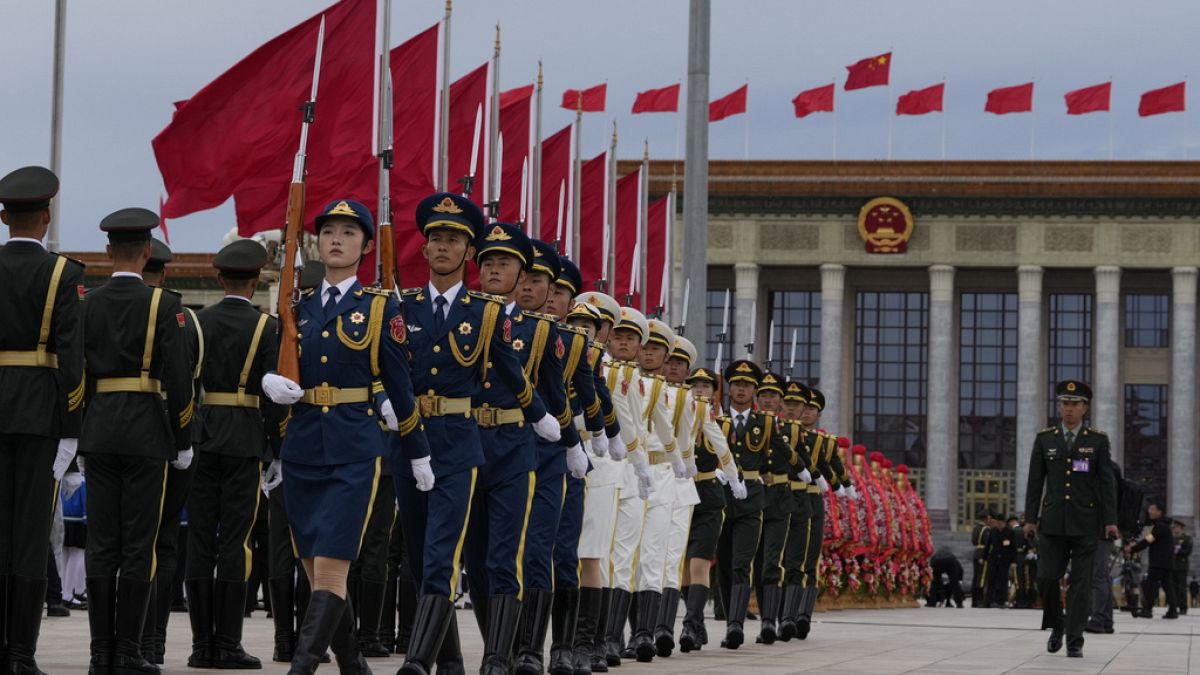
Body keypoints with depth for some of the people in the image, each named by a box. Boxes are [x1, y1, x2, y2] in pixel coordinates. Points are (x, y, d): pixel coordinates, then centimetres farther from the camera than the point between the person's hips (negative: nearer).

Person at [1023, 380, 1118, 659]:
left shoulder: (1098, 440, 3)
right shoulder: (1045, 439, 7)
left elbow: (1107, 482, 0)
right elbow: (1035, 481, 6)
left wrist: (1110, 520, -7)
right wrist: (1030, 518, 1)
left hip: (1085, 523, -1)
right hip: (1053, 521, 1)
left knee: (1080, 583, -2)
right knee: (1046, 578, -5)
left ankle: (1074, 641, 3)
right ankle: (1056, 626, 19)